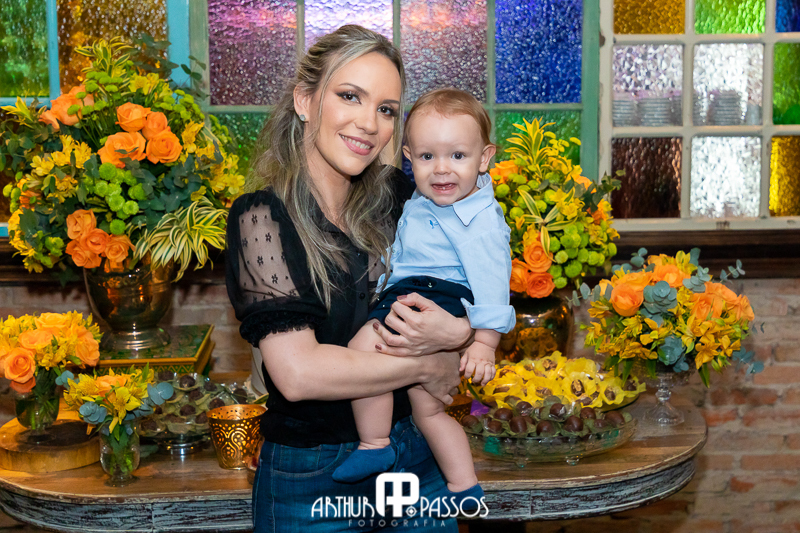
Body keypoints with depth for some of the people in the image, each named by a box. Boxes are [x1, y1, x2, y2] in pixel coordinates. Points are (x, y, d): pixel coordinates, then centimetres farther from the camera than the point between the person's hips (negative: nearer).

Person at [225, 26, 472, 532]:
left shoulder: (398, 196, -2)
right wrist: (427, 365, -16)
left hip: (416, 456, 5)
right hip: (312, 481, -4)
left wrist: (459, 332, -19)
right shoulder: (262, 217, -16)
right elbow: (298, 372, -26)